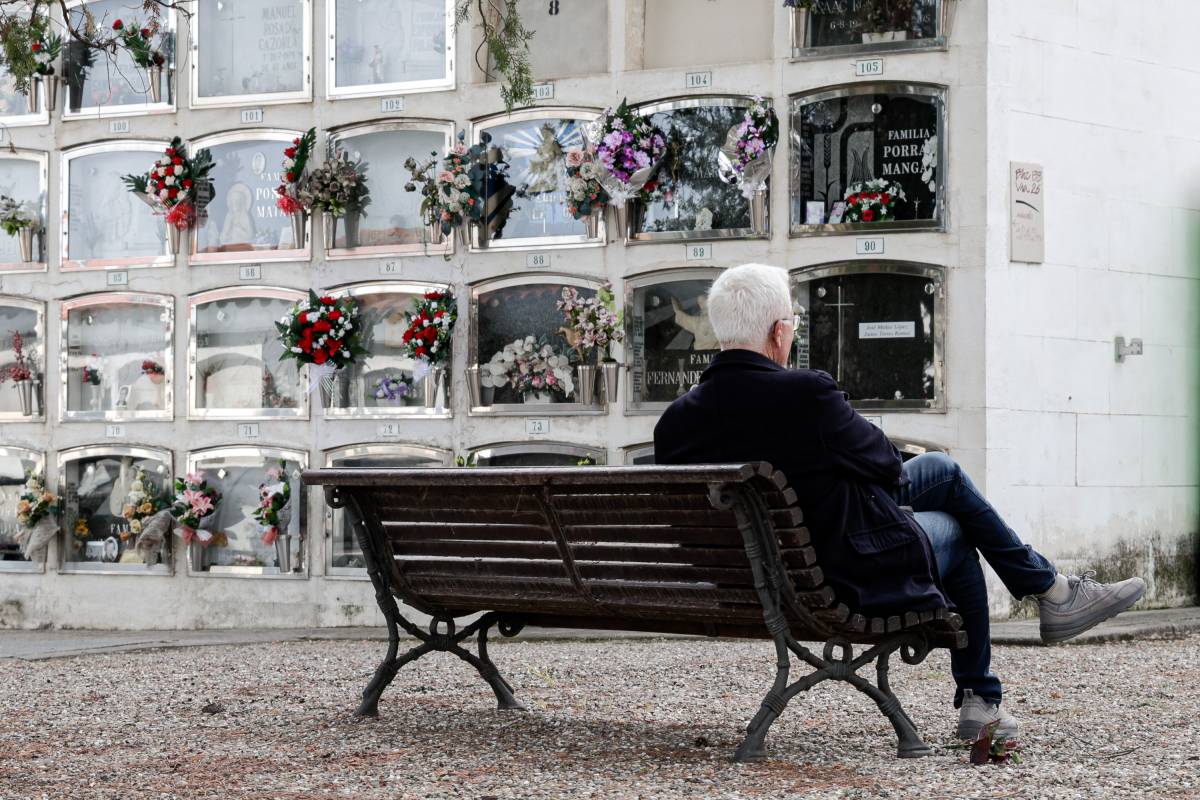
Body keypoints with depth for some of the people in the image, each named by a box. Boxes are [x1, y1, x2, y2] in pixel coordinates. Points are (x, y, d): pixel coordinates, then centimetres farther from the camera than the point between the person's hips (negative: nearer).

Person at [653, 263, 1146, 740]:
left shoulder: (673, 421, -8)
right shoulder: (804, 394, -27)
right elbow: (885, 466, -12)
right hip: (852, 577, -7)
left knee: (943, 470, 24)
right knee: (956, 534, 26)